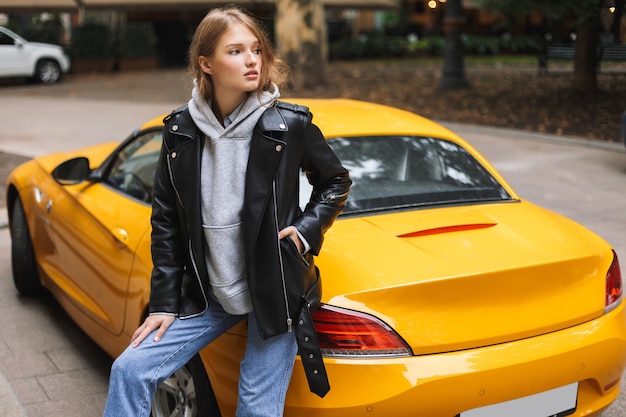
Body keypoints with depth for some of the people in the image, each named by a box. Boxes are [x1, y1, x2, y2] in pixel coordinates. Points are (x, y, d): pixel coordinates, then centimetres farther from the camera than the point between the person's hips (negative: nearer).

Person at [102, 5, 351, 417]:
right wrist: (163, 303, 3)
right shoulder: (181, 129, -2)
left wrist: (308, 229, -8)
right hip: (208, 294, 3)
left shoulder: (290, 124, -10)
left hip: (275, 293, -3)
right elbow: (165, 220, 4)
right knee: (130, 371, 1)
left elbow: (336, 181, 8)